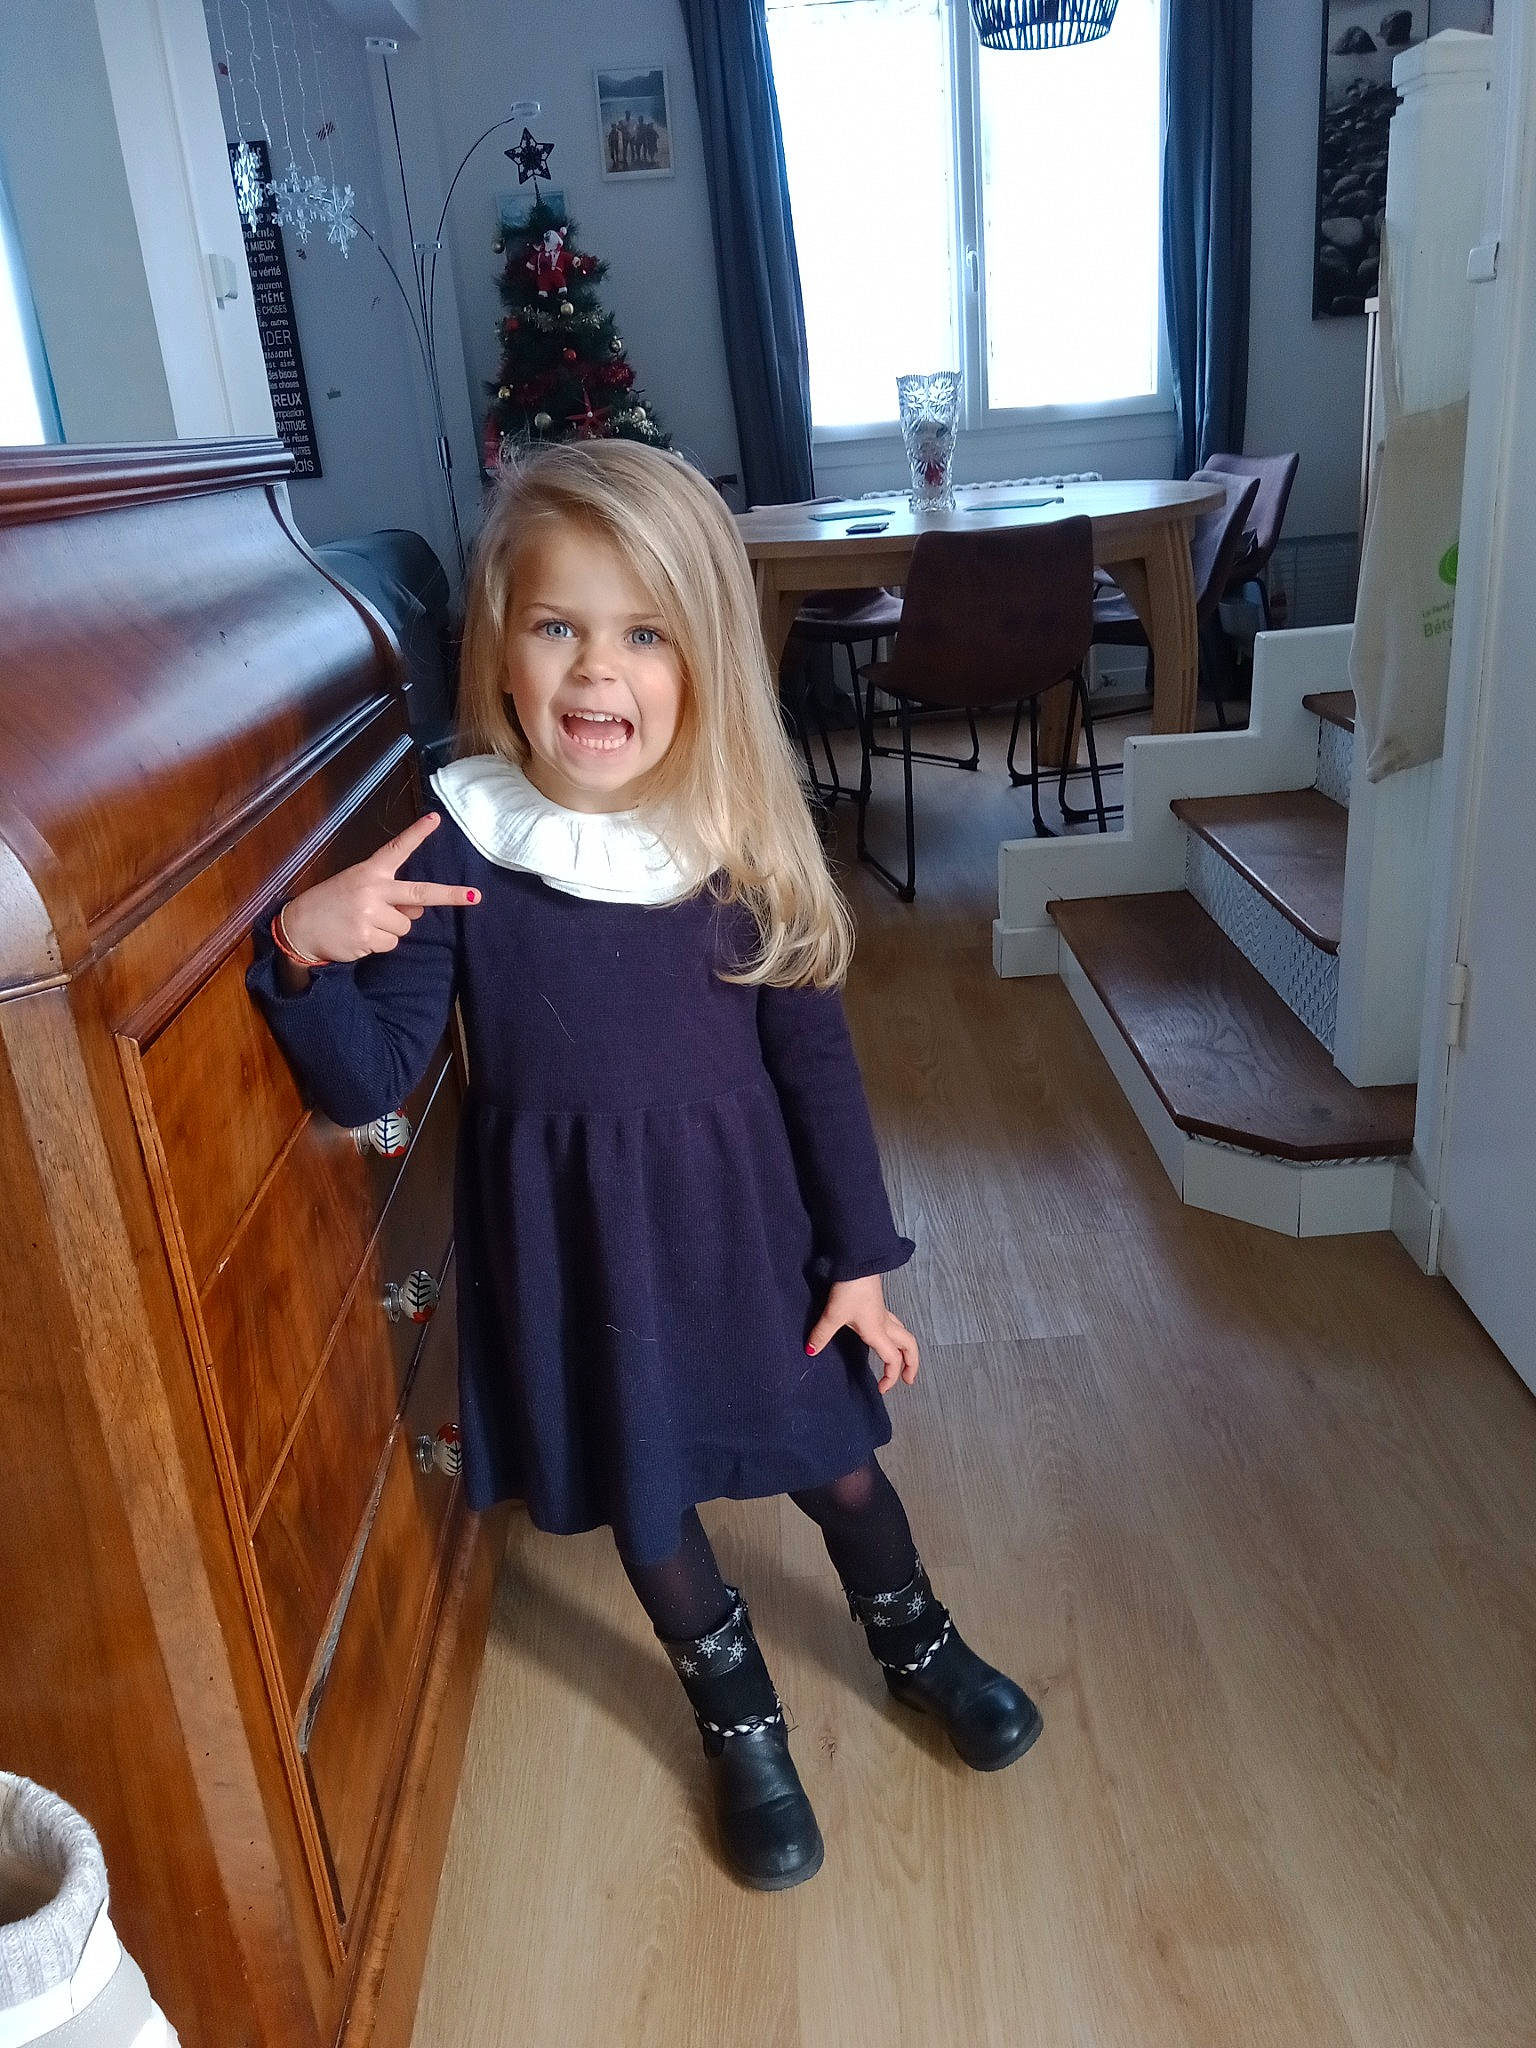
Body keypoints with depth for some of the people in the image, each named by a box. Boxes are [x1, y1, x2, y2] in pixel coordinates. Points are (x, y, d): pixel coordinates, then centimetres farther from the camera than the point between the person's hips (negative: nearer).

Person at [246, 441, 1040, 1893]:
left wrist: (862, 1259, -2)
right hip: (574, 1235, 0)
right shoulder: (451, 852, -16)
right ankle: (741, 1727, 47)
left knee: (831, 1452, 20)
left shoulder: (743, 840, -13)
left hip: (745, 1208, 1)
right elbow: (368, 1083, -13)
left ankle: (915, 1644, 53)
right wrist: (305, 954, -32)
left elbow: (814, 1058, -5)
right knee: (645, 1492, 18)